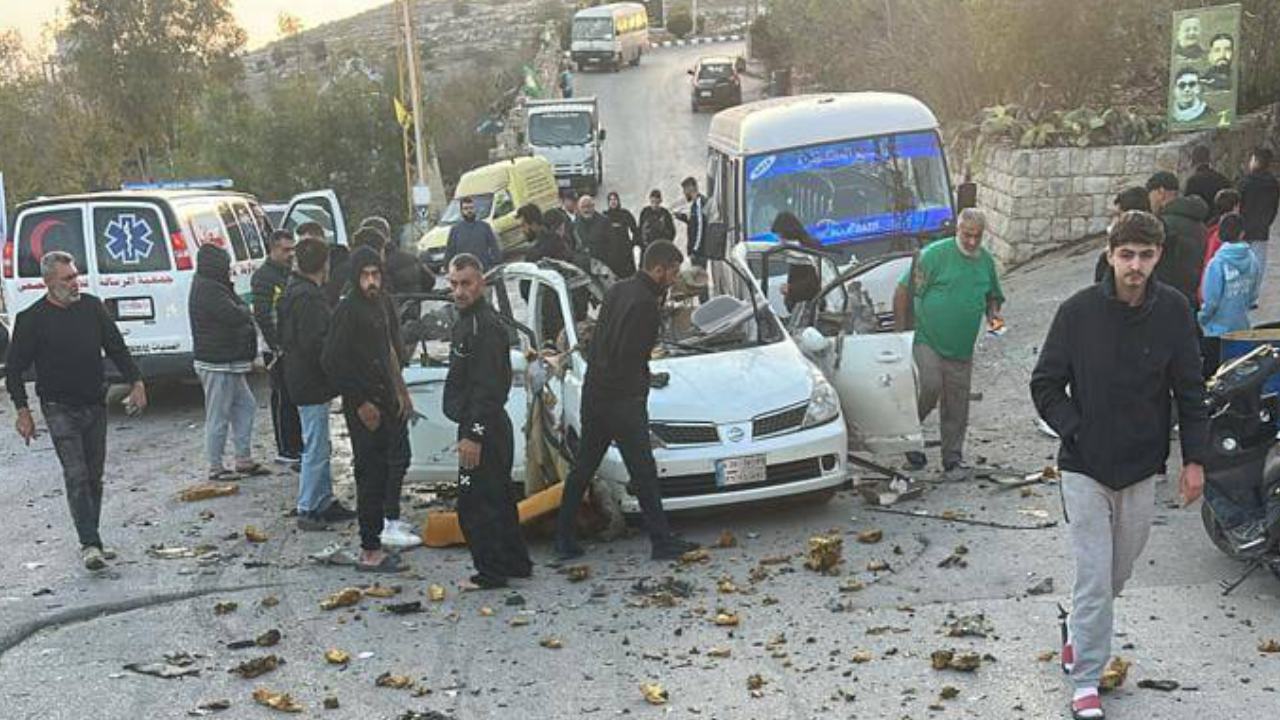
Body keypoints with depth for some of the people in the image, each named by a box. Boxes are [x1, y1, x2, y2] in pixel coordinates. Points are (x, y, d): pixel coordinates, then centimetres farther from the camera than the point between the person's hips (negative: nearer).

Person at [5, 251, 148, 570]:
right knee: (76, 476, -14)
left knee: (94, 476, 9)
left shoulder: (92, 307, 5)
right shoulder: (32, 319, -7)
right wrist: (23, 411, -9)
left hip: (95, 405, 5)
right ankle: (90, 545, -17)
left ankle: (92, 542, 19)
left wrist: (136, 382, 5)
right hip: (60, 409, -4)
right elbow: (14, 369, -2)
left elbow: (116, 347, 14)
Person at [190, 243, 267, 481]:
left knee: (245, 407, 14)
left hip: (229, 363, 11)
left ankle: (244, 460, 20)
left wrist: (241, 311, -1)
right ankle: (215, 468, 5)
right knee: (218, 417, -3)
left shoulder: (213, 287, 16)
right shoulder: (208, 290, -18)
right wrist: (244, 310, -4)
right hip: (218, 365, -11)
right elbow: (235, 316, -24)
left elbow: (239, 316, 20)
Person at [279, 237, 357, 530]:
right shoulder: (308, 298, -21)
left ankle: (325, 502, 26)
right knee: (316, 448, -4)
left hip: (307, 382, 11)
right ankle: (308, 510, 2)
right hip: (311, 384, -11)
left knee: (319, 446, 18)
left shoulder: (295, 292, 12)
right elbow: (314, 344, -27)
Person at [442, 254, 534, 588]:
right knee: (498, 500, 18)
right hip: (485, 427, 11)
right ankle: (516, 563, 28)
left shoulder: (484, 325, -18)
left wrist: (474, 435, -25)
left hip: (482, 429, -11)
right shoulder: (467, 321, 14)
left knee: (475, 504, -5)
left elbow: (488, 386, -24)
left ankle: (492, 571, 3)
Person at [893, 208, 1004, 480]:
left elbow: (994, 297, 25)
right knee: (930, 387, -21)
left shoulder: (987, 261, 11)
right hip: (927, 339, -5)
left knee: (956, 409, 6)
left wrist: (993, 312, 2)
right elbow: (905, 289, -7)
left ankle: (953, 460, 17)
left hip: (962, 348, 5)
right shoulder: (935, 254, -8)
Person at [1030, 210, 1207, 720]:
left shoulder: (1174, 311, -5)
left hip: (1143, 467, 3)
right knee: (1094, 577, -3)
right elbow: (1045, 386, -2)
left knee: (1120, 569, 17)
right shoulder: (1079, 311, -10)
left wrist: (1194, 458, -1)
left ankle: (1078, 628, 45)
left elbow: (1189, 391, 2)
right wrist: (1077, 431, -11)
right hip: (1085, 467, -3)